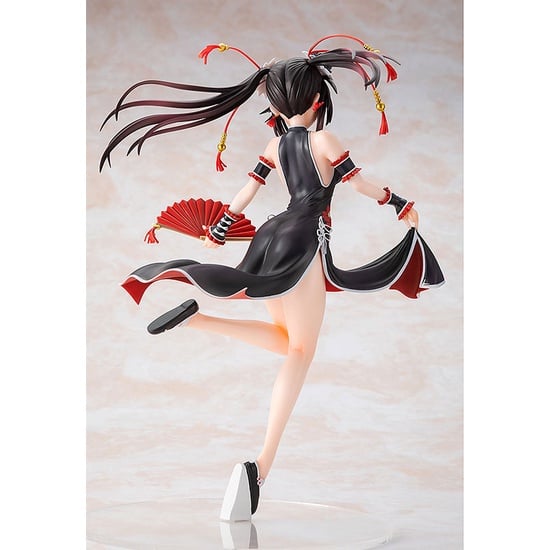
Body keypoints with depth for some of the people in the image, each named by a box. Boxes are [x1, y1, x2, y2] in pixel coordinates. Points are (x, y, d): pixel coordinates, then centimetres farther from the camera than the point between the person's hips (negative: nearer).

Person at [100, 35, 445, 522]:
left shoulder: (276, 144, 15)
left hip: (273, 236, 7)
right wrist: (401, 204, 17)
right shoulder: (322, 138, -3)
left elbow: (244, 195, 17)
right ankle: (262, 463, -18)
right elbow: (360, 183, 1)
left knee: (285, 340, 13)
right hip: (302, 240, -7)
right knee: (301, 350, -5)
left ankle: (198, 318, -12)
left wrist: (215, 237, 25)